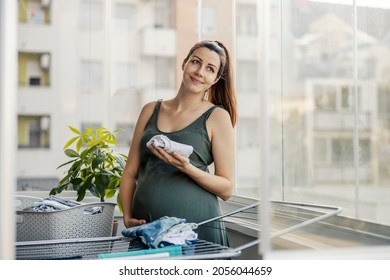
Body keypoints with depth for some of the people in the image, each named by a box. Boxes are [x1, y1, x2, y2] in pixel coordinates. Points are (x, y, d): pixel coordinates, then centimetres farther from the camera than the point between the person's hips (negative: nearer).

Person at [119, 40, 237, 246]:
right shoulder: (150, 110, 11)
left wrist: (187, 168, -18)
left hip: (197, 228, -3)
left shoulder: (217, 116, 0)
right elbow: (130, 173, 12)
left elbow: (226, 189, -4)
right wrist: (127, 216, 0)